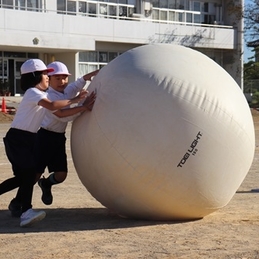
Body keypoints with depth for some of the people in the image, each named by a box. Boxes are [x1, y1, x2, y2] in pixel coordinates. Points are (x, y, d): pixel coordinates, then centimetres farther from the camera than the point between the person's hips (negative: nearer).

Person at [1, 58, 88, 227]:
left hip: (29, 139, 10)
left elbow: (59, 112, 12)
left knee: (23, 176, 10)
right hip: (17, 138, -9)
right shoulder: (33, 93, -12)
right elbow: (52, 106, -29)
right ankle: (26, 213, -30)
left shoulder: (41, 94, 18)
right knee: (29, 172, -21)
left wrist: (80, 108, 3)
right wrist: (74, 100, -22)